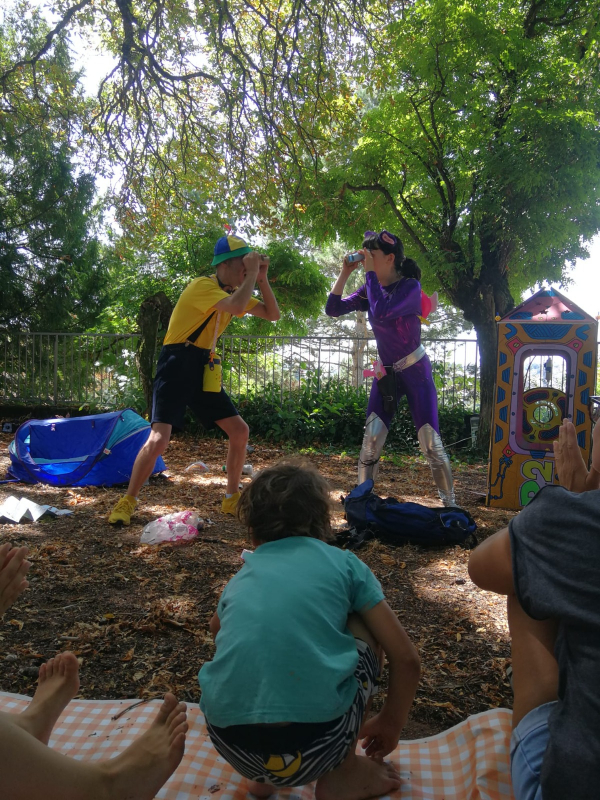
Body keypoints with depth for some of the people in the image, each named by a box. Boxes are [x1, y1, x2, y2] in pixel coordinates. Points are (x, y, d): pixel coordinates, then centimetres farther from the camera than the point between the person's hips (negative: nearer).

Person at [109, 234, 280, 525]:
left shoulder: (234, 291, 10)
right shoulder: (202, 286, -15)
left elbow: (273, 314, 9)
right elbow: (236, 307, -34)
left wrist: (261, 278, -1)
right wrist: (252, 274, -21)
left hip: (202, 369, 8)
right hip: (176, 366, -8)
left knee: (239, 430, 3)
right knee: (158, 439, -17)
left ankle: (232, 499, 18)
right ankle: (127, 502, 3)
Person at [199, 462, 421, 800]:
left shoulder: (240, 579, 20)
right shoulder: (344, 563, 12)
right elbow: (407, 659, 10)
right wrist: (391, 724, 31)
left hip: (232, 747, 4)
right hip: (316, 743, -3)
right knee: (364, 626, 22)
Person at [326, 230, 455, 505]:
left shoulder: (409, 286, -15)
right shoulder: (371, 289, 3)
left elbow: (381, 312, -33)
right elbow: (333, 309, 0)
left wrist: (369, 272, -24)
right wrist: (345, 272, -8)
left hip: (415, 371, -5)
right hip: (386, 372, 5)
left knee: (430, 443, -4)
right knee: (371, 438, -3)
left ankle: (450, 503, 12)